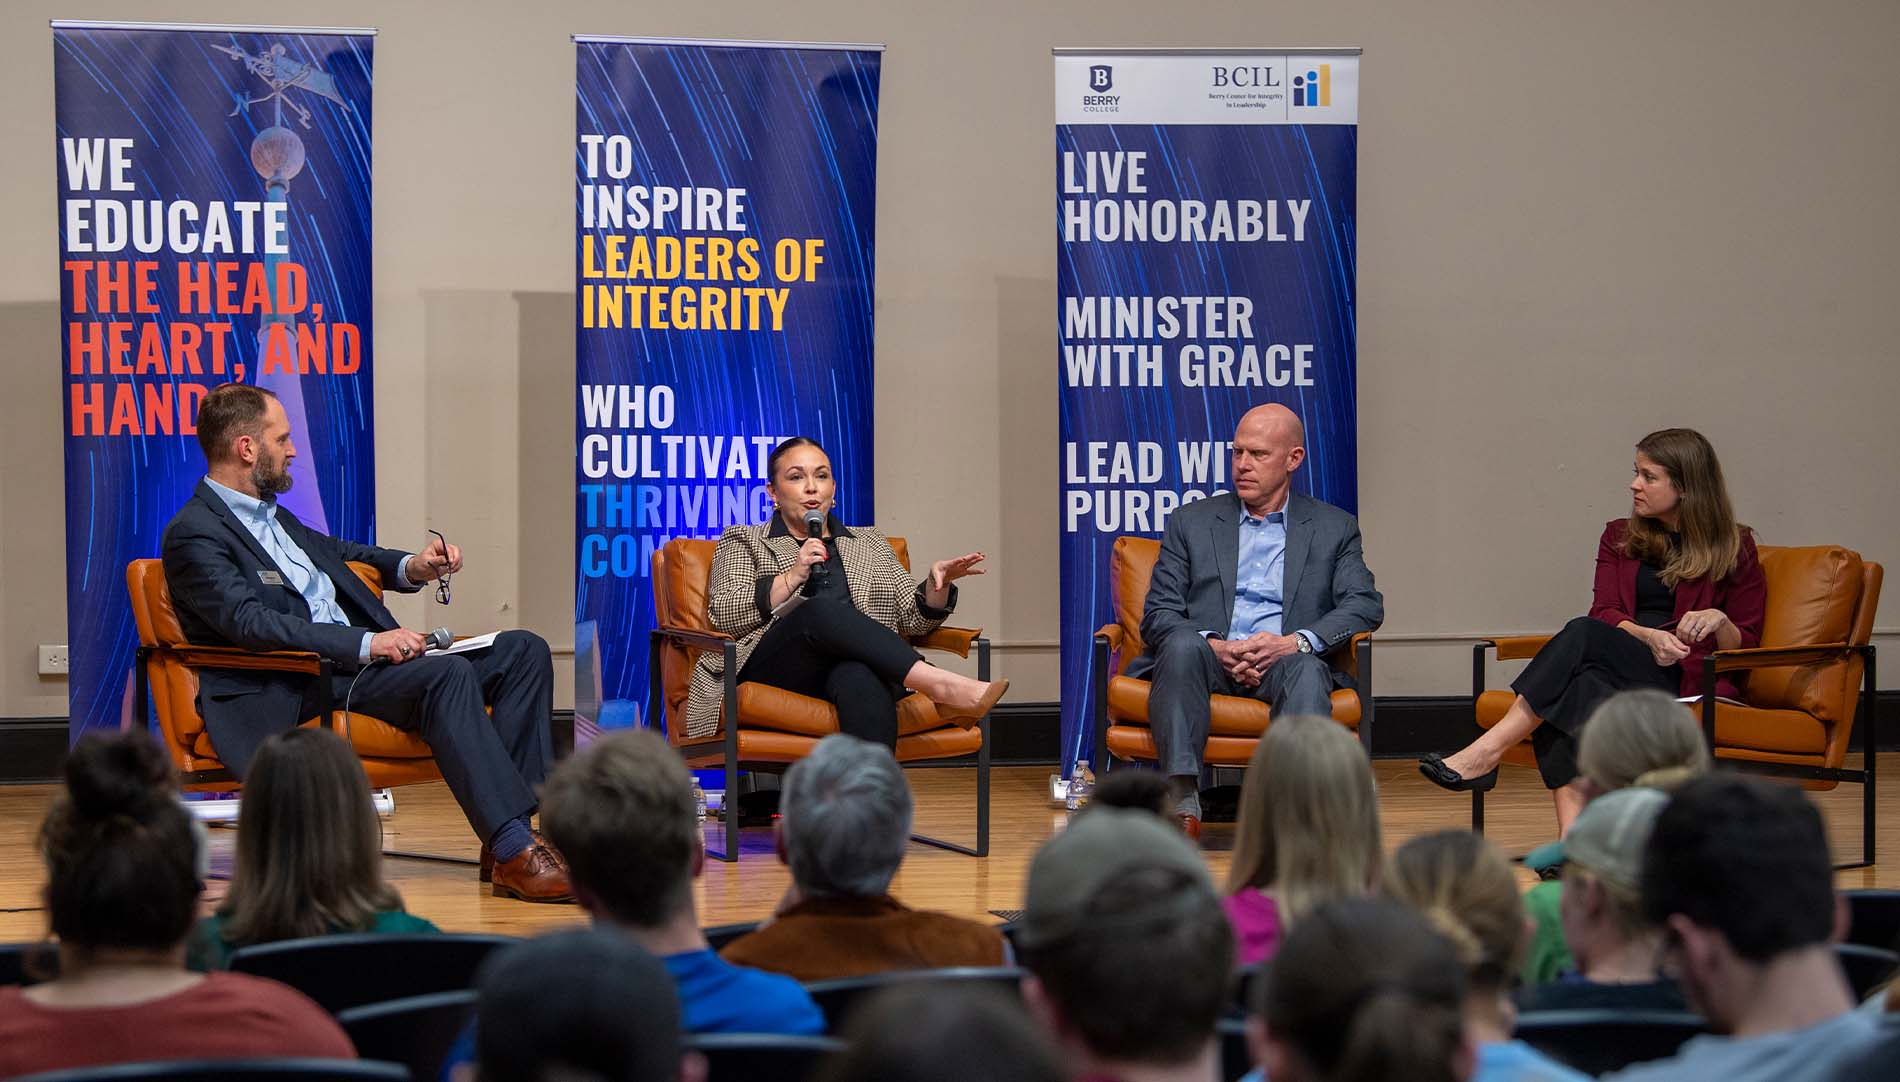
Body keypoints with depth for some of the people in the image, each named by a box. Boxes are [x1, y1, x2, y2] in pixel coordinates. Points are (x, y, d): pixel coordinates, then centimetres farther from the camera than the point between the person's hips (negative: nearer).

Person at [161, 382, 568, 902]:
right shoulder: (194, 535, -9)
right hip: (296, 693, -10)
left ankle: (516, 829, -15)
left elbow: (336, 551, 38)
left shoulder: (270, 512, 20)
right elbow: (251, 624, -21)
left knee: (523, 651, -3)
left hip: (358, 657, 10)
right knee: (448, 674, -33)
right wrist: (366, 643, -25)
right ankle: (514, 855, -35)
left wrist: (411, 568, 17)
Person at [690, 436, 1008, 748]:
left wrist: (938, 582, 2)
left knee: (861, 678, -39)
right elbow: (723, 615, 5)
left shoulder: (869, 544, 30)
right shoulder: (743, 542, 22)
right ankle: (942, 687, -46)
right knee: (823, 608, -36)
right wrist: (792, 577, -6)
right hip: (780, 670, -2)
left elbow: (914, 617, 23)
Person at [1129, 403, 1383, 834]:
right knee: (1183, 645, -34)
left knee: (1306, 670, -36)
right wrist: (1212, 646, -12)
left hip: (1283, 661, 0)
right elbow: (1158, 613, 9)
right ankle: (1182, 797, -46)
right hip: (1210, 659, 0)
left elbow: (1366, 604, 4)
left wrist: (1296, 642, -13)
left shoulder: (1334, 528, 18)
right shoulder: (1191, 523, 19)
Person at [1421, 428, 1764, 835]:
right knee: (1580, 686, -36)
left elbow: (1746, 645, 10)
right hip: (1621, 669, 3)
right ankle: (1571, 834, -53)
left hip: (1689, 679, -3)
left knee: (1584, 635, -32)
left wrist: (1718, 619, -13)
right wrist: (1647, 636, -13)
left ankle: (1487, 752, -40)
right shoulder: (1620, 538, 20)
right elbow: (1606, 614, 8)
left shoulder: (1735, 549, 9)